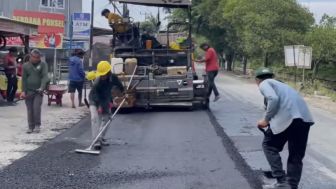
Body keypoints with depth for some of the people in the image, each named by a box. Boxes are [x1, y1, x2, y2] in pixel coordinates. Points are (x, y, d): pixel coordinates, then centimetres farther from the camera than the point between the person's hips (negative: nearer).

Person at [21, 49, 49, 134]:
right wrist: (23, 91, -4)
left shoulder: (43, 65, 2)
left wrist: (42, 87, -26)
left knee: (37, 108, -13)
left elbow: (45, 76, -10)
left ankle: (37, 125, 4)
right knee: (30, 110, 4)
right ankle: (31, 127, 13)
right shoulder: (26, 65, 8)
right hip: (28, 91, 2)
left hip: (38, 91, -2)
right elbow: (24, 79, 5)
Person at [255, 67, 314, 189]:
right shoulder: (278, 84, 35)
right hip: (305, 117, 7)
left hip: (287, 116, -7)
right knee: (296, 155, 15)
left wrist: (266, 119, 0)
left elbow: (273, 99, -10)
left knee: (269, 145, 12)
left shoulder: (264, 83, 11)